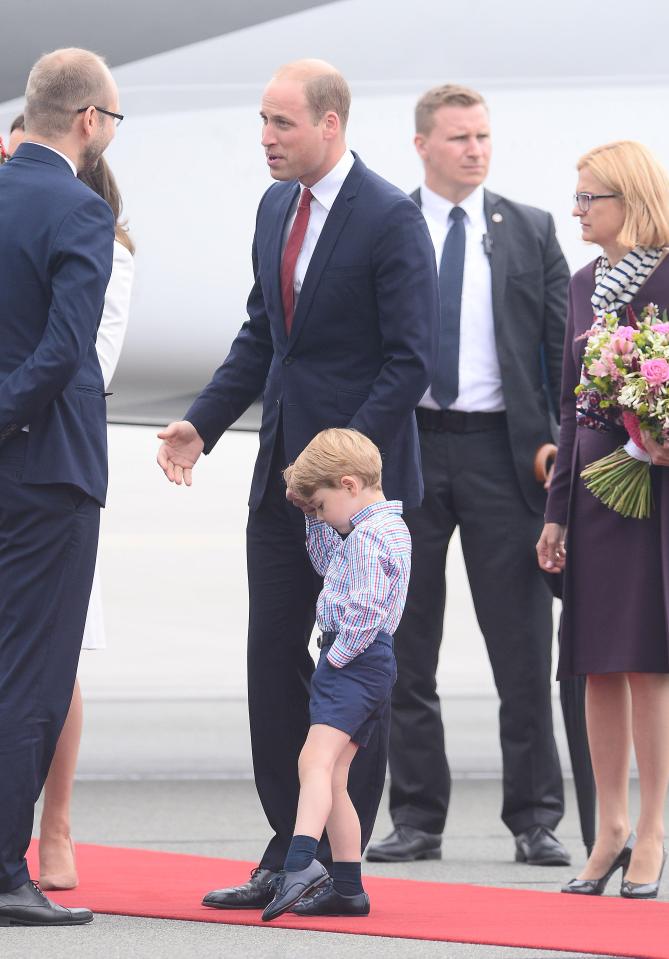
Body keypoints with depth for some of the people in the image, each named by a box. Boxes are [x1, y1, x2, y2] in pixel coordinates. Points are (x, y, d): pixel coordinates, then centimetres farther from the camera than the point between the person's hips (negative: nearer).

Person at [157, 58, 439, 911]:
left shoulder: (390, 220, -13)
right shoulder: (276, 208, 11)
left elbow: (409, 361, -15)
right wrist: (202, 424, 7)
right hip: (283, 471, 8)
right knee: (272, 657, 7)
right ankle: (288, 855, 14)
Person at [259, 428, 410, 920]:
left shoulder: (366, 536, -14)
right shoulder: (389, 527, 19)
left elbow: (365, 610, -25)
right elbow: (328, 563, 34)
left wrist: (337, 655, -17)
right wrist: (313, 514, 24)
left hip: (355, 659, -11)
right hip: (368, 664, 11)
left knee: (315, 760, -26)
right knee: (331, 776, 15)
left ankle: (300, 864, -44)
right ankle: (347, 888, 17)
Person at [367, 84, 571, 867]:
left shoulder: (530, 232, 8)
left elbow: (564, 344, 7)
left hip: (503, 450, 0)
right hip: (407, 447, 0)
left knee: (522, 646, -1)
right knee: (406, 648, 4)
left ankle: (534, 818, 5)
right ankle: (417, 817, 11)